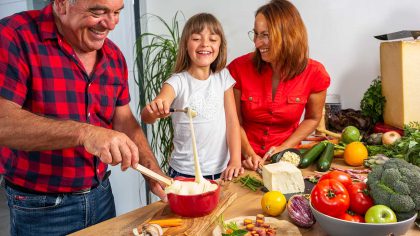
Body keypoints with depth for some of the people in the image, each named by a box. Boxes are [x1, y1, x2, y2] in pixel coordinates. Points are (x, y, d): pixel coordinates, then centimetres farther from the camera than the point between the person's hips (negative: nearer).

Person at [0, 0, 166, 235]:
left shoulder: (114, 56, 2)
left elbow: (124, 120, 6)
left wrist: (155, 172, -5)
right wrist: (83, 132, -37)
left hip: (101, 195, 6)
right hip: (40, 206, -5)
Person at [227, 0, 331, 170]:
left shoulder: (314, 73, -10)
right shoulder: (239, 68, -12)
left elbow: (312, 118, 5)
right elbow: (234, 120, -3)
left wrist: (283, 148, -4)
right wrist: (249, 154, -13)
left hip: (285, 160, 1)